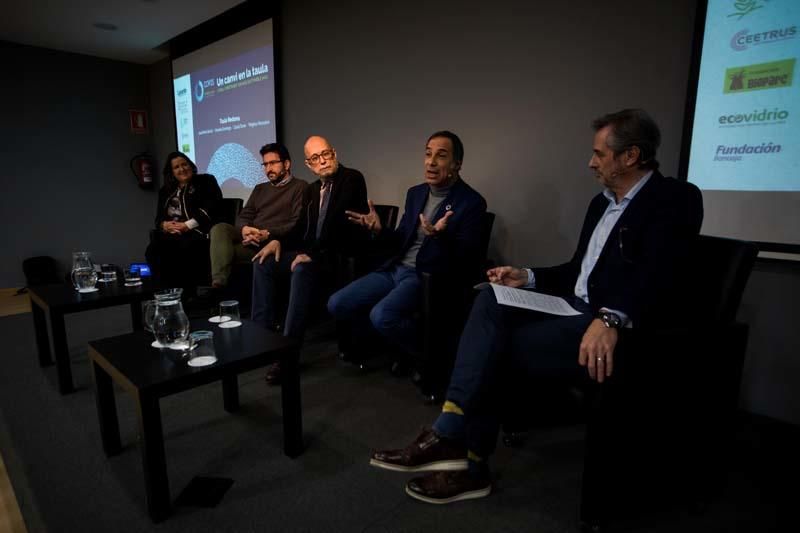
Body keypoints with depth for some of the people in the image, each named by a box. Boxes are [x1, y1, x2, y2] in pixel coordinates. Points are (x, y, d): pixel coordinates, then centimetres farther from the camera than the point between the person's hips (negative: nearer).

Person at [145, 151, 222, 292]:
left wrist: (188, 225, -12)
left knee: (183, 249, -37)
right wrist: (165, 225, -6)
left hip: (197, 231, -5)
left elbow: (211, 209, -3)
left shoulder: (206, 181, 12)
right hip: (171, 233, 5)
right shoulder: (165, 191, 27)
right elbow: (158, 218, 21)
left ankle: (188, 292, -29)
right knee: (153, 250, -28)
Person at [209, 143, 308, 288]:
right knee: (220, 228, -24)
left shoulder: (300, 187, 5)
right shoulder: (260, 189, 27)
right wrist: (245, 229, -10)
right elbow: (243, 216, 16)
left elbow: (298, 223, -8)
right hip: (251, 239, 6)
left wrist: (268, 234, -19)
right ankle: (219, 283, -36)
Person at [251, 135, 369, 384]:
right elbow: (305, 226, 19)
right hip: (315, 251, 9)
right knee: (263, 263, 1)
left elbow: (339, 223, -21)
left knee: (302, 270, -35)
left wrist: (313, 253, -23)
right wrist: (278, 240, 2)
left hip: (342, 254, -9)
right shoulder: (314, 188, 16)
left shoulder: (352, 179, -10)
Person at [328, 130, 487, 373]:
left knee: (381, 315, -31)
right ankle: (395, 344, 14)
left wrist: (440, 236, -31)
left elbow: (468, 260, -13)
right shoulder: (415, 193, 12)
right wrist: (379, 230, -6)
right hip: (396, 268, 7)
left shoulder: (471, 202, -8)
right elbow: (401, 243, 15)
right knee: (337, 304, -5)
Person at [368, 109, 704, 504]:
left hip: (618, 323, -8)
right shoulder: (602, 203, 19)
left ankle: (449, 436, -3)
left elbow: (659, 275, -23)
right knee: (490, 302, -17)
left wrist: (610, 319, -39)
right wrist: (527, 278, 10)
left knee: (490, 347, -22)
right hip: (576, 308, 8)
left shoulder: (675, 199, -6)